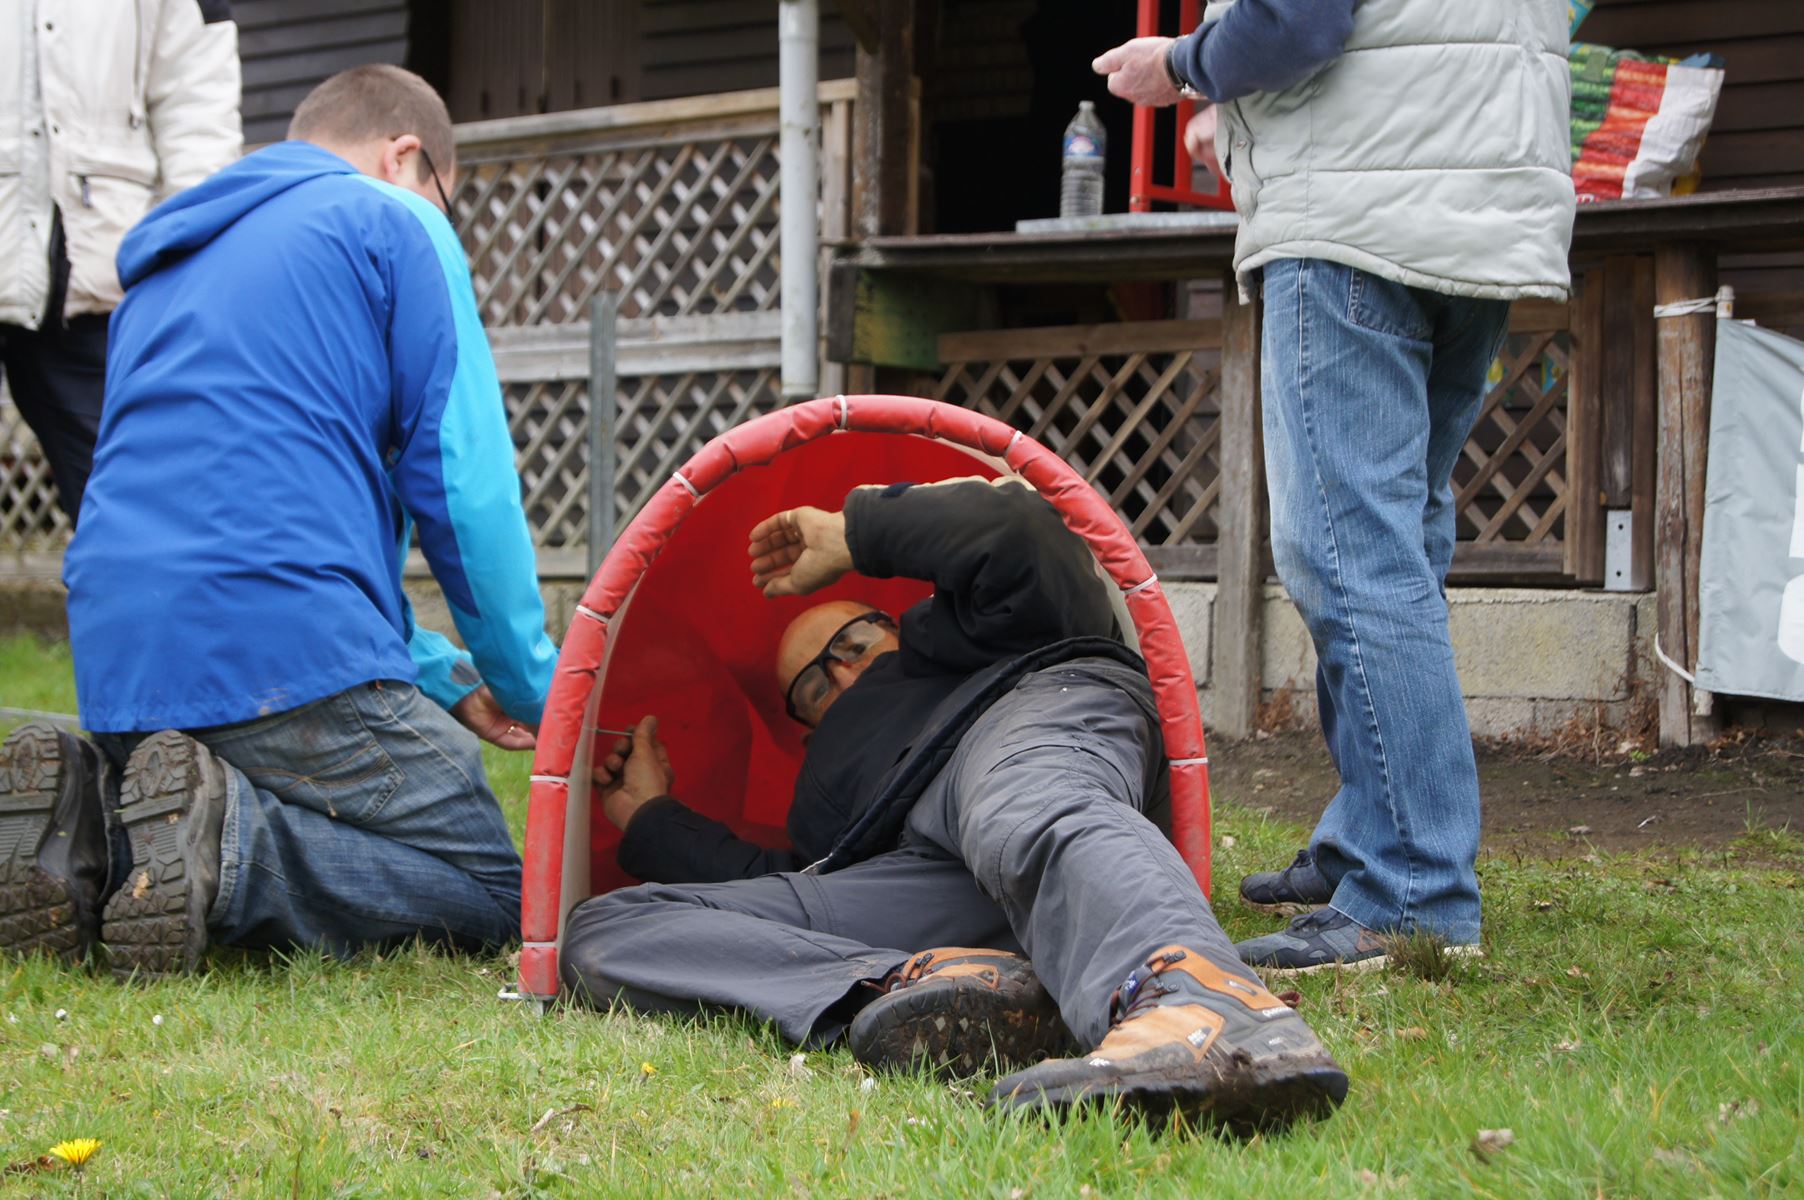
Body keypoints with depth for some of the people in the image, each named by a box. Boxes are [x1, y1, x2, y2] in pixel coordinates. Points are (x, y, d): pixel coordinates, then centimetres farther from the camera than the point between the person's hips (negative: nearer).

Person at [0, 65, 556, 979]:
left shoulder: (171, 261, 30)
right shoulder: (393, 223, 6)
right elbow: (463, 485, -2)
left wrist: (439, 678, 27)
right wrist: (537, 689, 10)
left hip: (119, 669, 8)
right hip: (290, 653, -8)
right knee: (489, 896, 1)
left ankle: (87, 826, -3)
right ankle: (227, 839, -22)